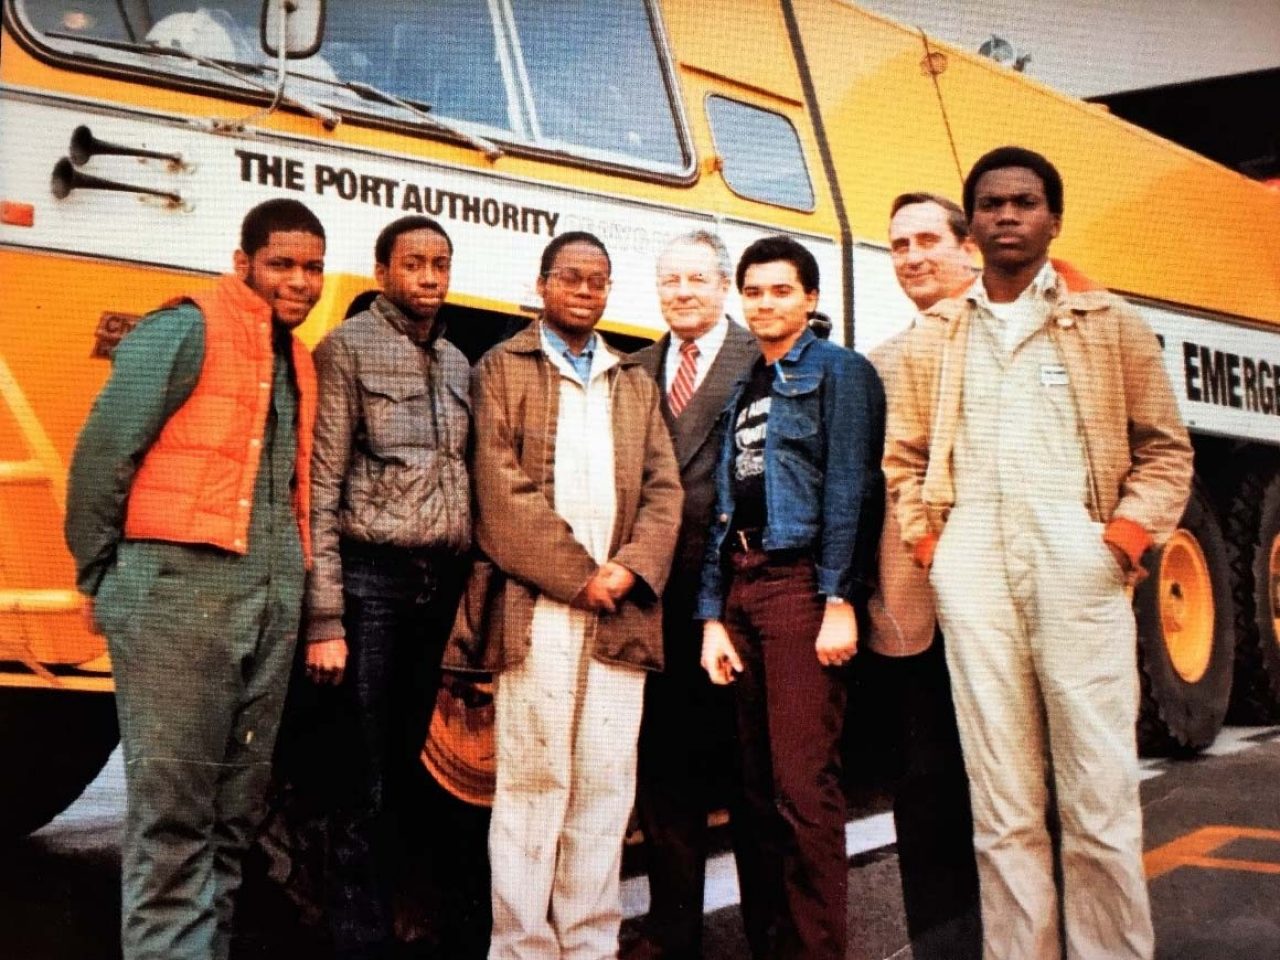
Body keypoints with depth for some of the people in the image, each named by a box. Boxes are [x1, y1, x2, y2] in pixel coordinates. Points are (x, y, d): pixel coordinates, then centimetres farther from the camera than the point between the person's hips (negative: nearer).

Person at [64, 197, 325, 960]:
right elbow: (101, 454, -7)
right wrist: (103, 579, -3)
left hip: (273, 595, 7)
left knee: (238, 804, 12)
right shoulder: (187, 331, -5)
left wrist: (291, 582, 13)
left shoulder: (298, 360, 17)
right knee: (173, 806, -3)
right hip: (181, 586, -7)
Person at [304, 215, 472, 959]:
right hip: (371, 578, -5)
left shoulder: (457, 364, 15)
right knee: (364, 777, 0)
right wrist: (324, 617, -14)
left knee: (405, 765, 12)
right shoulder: (347, 350, -3)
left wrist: (470, 584, 7)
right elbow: (320, 491, -9)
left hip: (441, 582, 6)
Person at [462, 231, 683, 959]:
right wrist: (577, 576, -10)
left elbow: (664, 489, 11)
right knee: (532, 782, -2)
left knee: (607, 786, 5)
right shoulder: (503, 368, 6)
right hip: (539, 607, -4)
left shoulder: (636, 382, 20)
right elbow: (502, 489, -5)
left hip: (620, 613, 4)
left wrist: (630, 570, -7)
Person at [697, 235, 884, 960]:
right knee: (758, 783, 10)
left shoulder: (838, 371, 2)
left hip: (800, 579, -7)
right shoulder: (743, 389, 21)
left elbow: (847, 489, -8)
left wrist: (838, 601, -16)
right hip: (741, 584, 7)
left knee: (803, 784, -9)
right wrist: (713, 617, 10)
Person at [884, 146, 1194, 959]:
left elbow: (1165, 449, 9)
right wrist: (928, 541, 3)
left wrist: (1126, 538, -5)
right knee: (1002, 807, 6)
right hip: (971, 568, 2)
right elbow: (905, 457, 17)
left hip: (1076, 560, -2)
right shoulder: (934, 337, 17)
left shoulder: (1110, 322, 11)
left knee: (1101, 798, -2)